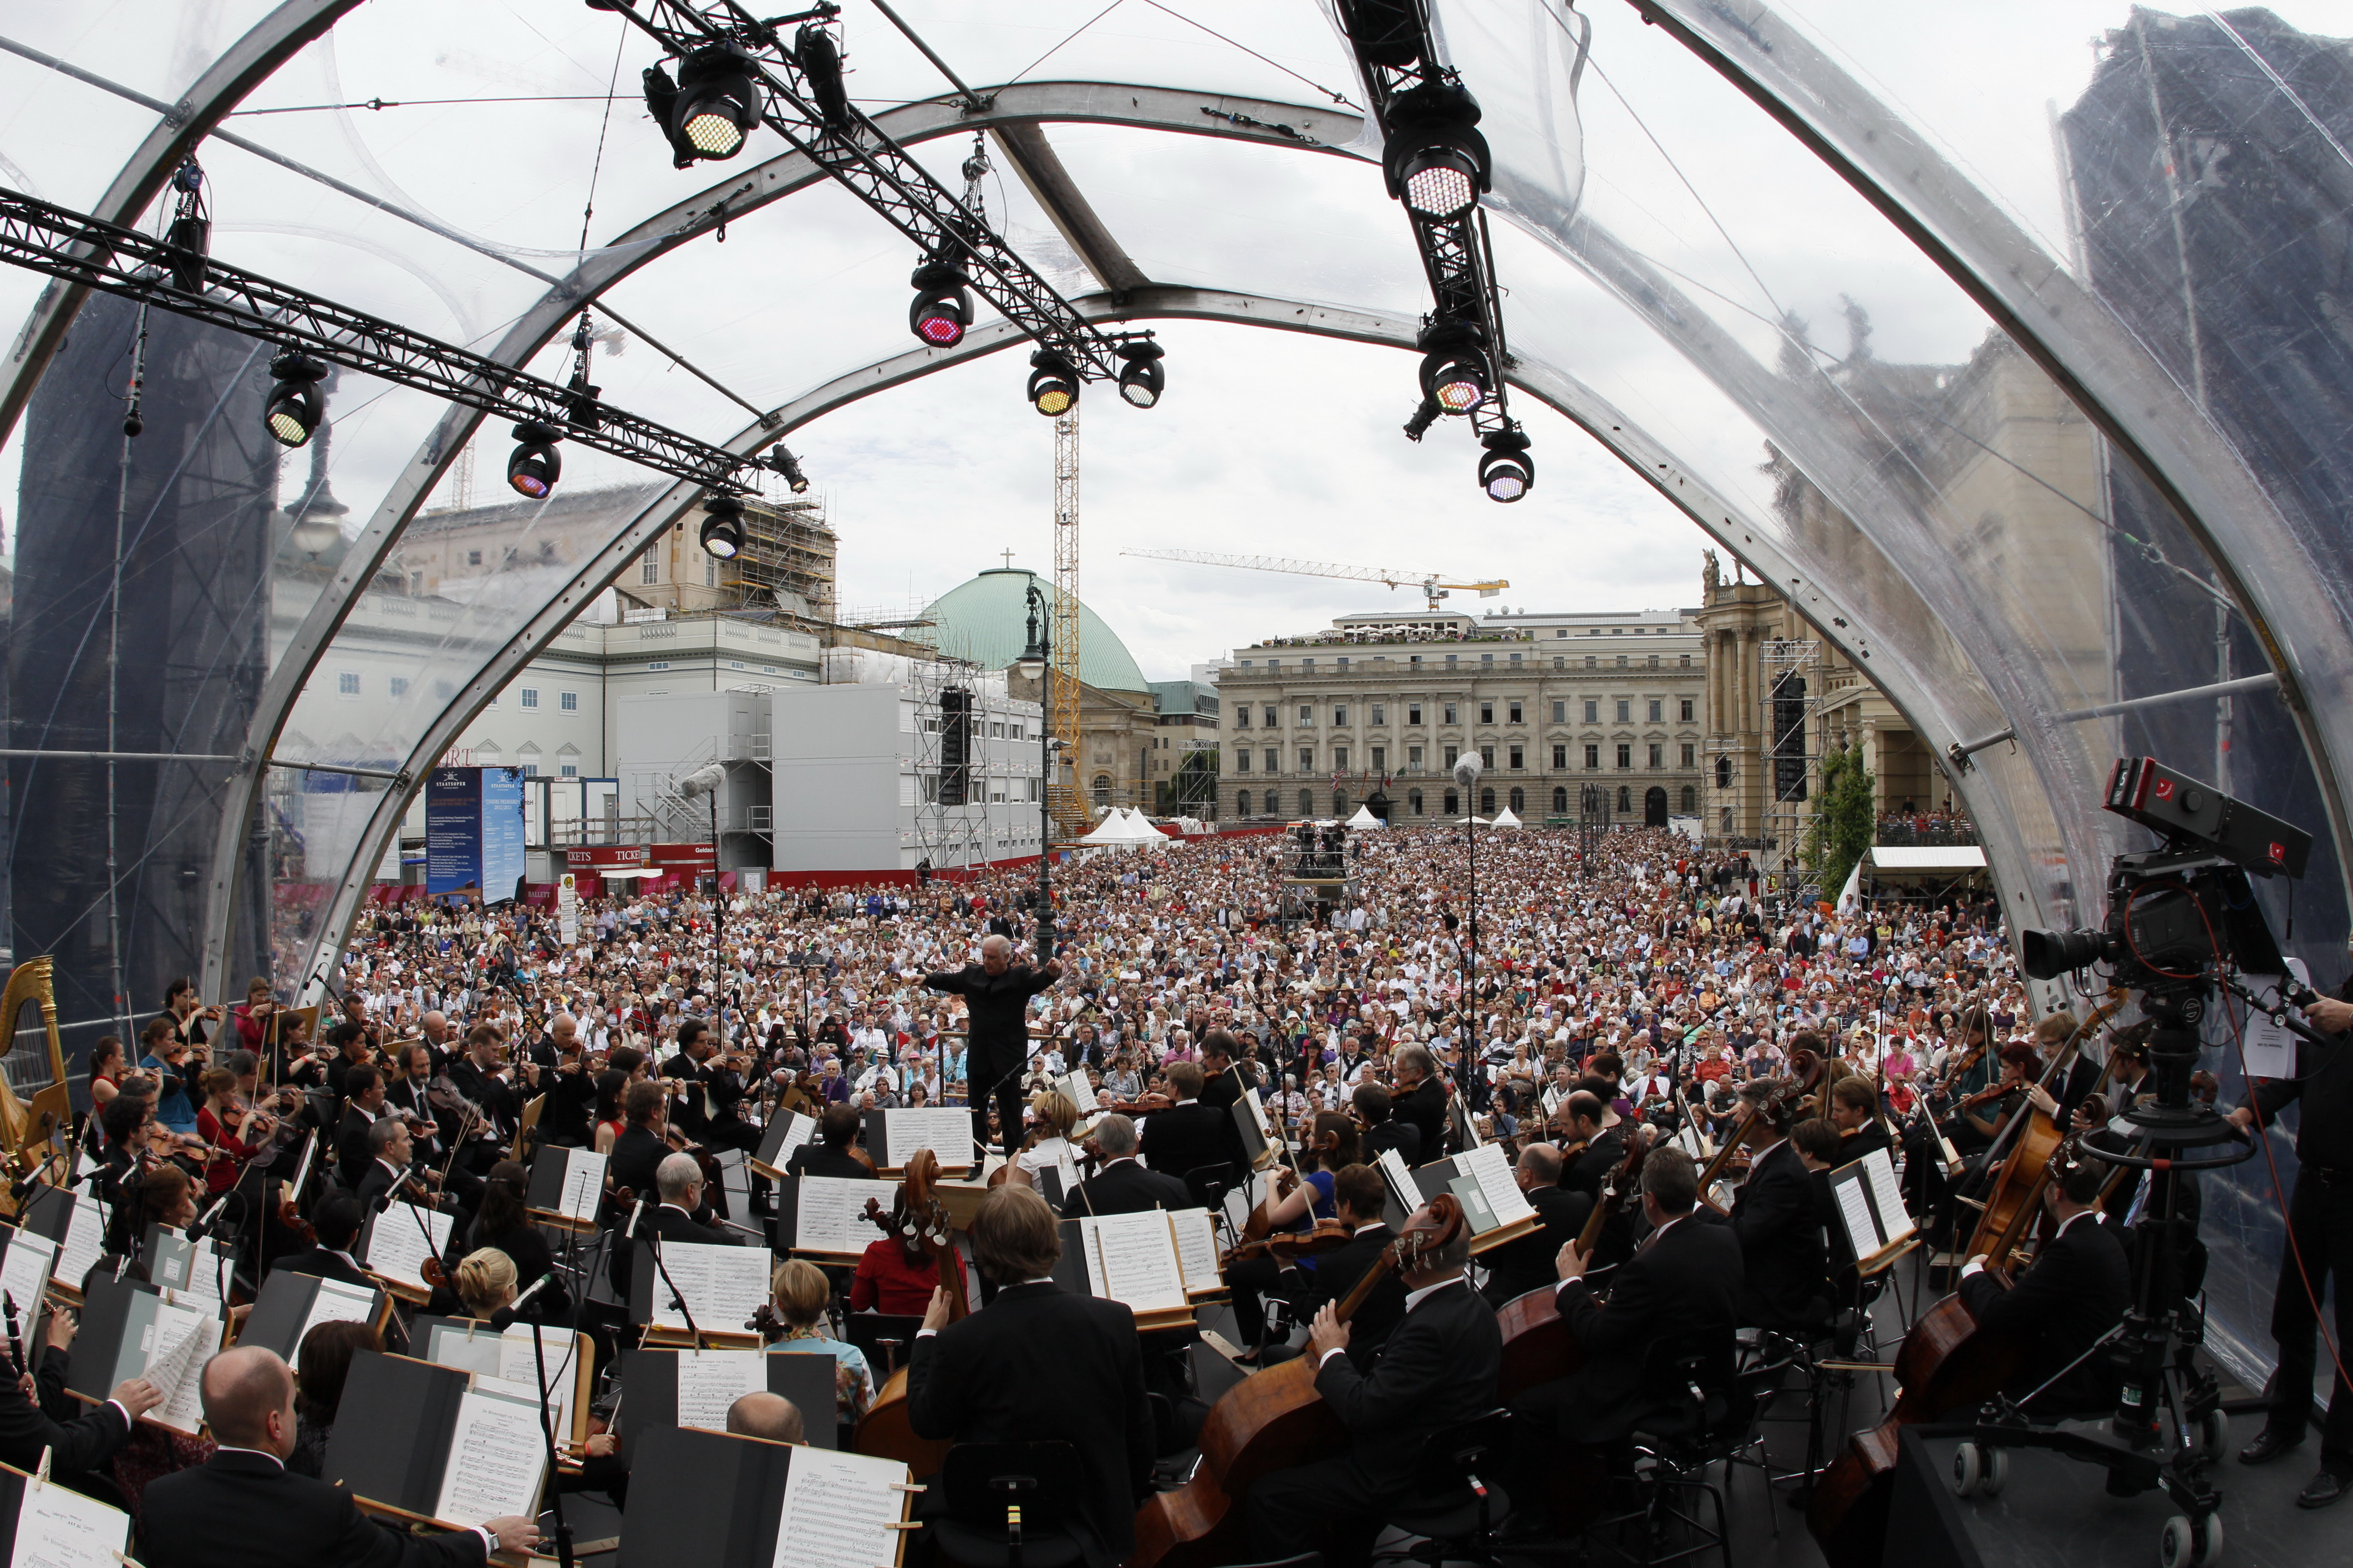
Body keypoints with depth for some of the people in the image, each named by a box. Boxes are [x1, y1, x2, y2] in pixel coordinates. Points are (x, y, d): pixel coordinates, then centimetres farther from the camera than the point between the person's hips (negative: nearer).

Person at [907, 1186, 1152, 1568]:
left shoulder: (960, 1341, -20)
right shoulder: (1115, 1321, -13)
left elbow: (927, 1424, -1)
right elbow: (1138, 1432, -1)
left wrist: (927, 1335, 11)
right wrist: (1130, 1505, 17)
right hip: (1099, 1529, 3)